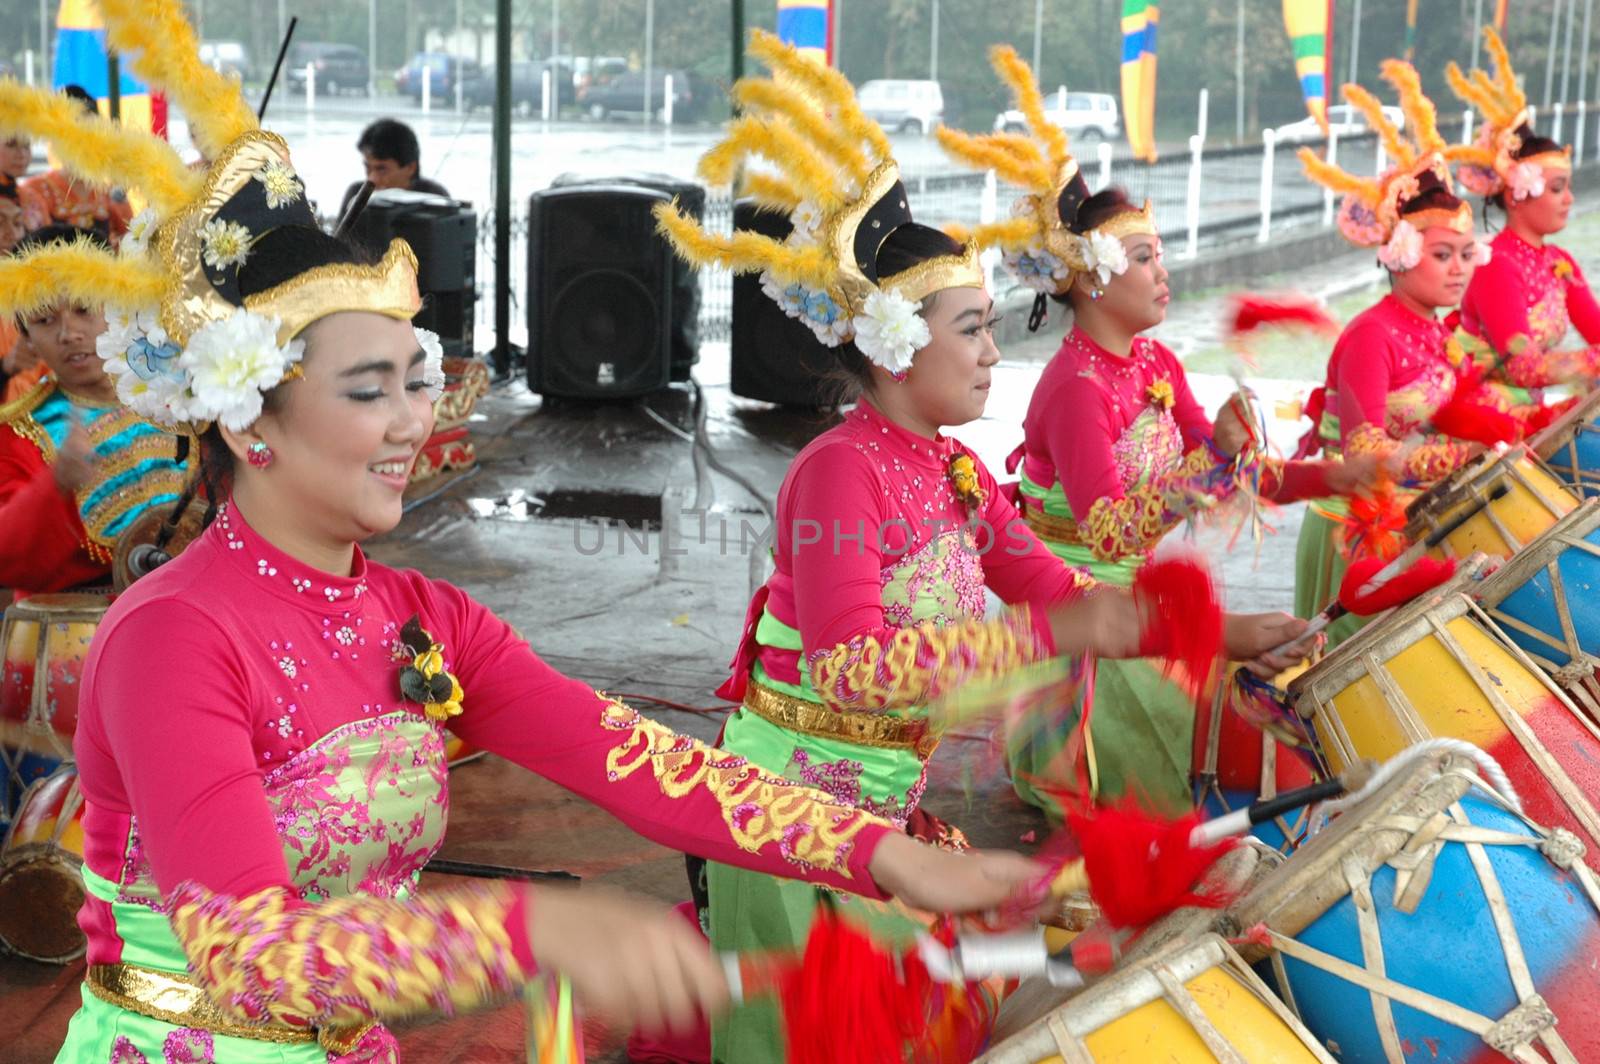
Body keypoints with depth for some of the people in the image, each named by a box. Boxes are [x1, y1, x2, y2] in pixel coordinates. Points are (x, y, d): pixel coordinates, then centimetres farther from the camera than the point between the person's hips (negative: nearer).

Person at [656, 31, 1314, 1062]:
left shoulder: (954, 470, 7)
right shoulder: (839, 472, -20)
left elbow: (1054, 583, 6)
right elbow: (851, 666, -30)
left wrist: (1217, 631, -4)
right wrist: (1047, 637, -34)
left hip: (899, 803, 8)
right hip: (798, 812, -8)